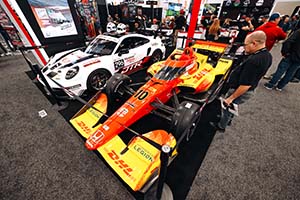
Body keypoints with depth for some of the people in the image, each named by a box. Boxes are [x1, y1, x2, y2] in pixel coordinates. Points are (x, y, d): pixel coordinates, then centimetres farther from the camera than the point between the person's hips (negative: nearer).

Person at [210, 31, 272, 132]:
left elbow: (245, 85, -30)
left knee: (226, 108, 13)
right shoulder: (267, 55, -1)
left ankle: (221, 126, 36)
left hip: (240, 91, -9)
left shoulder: (253, 61, -32)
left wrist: (231, 98, -22)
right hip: (248, 91, 9)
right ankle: (228, 119, 54)